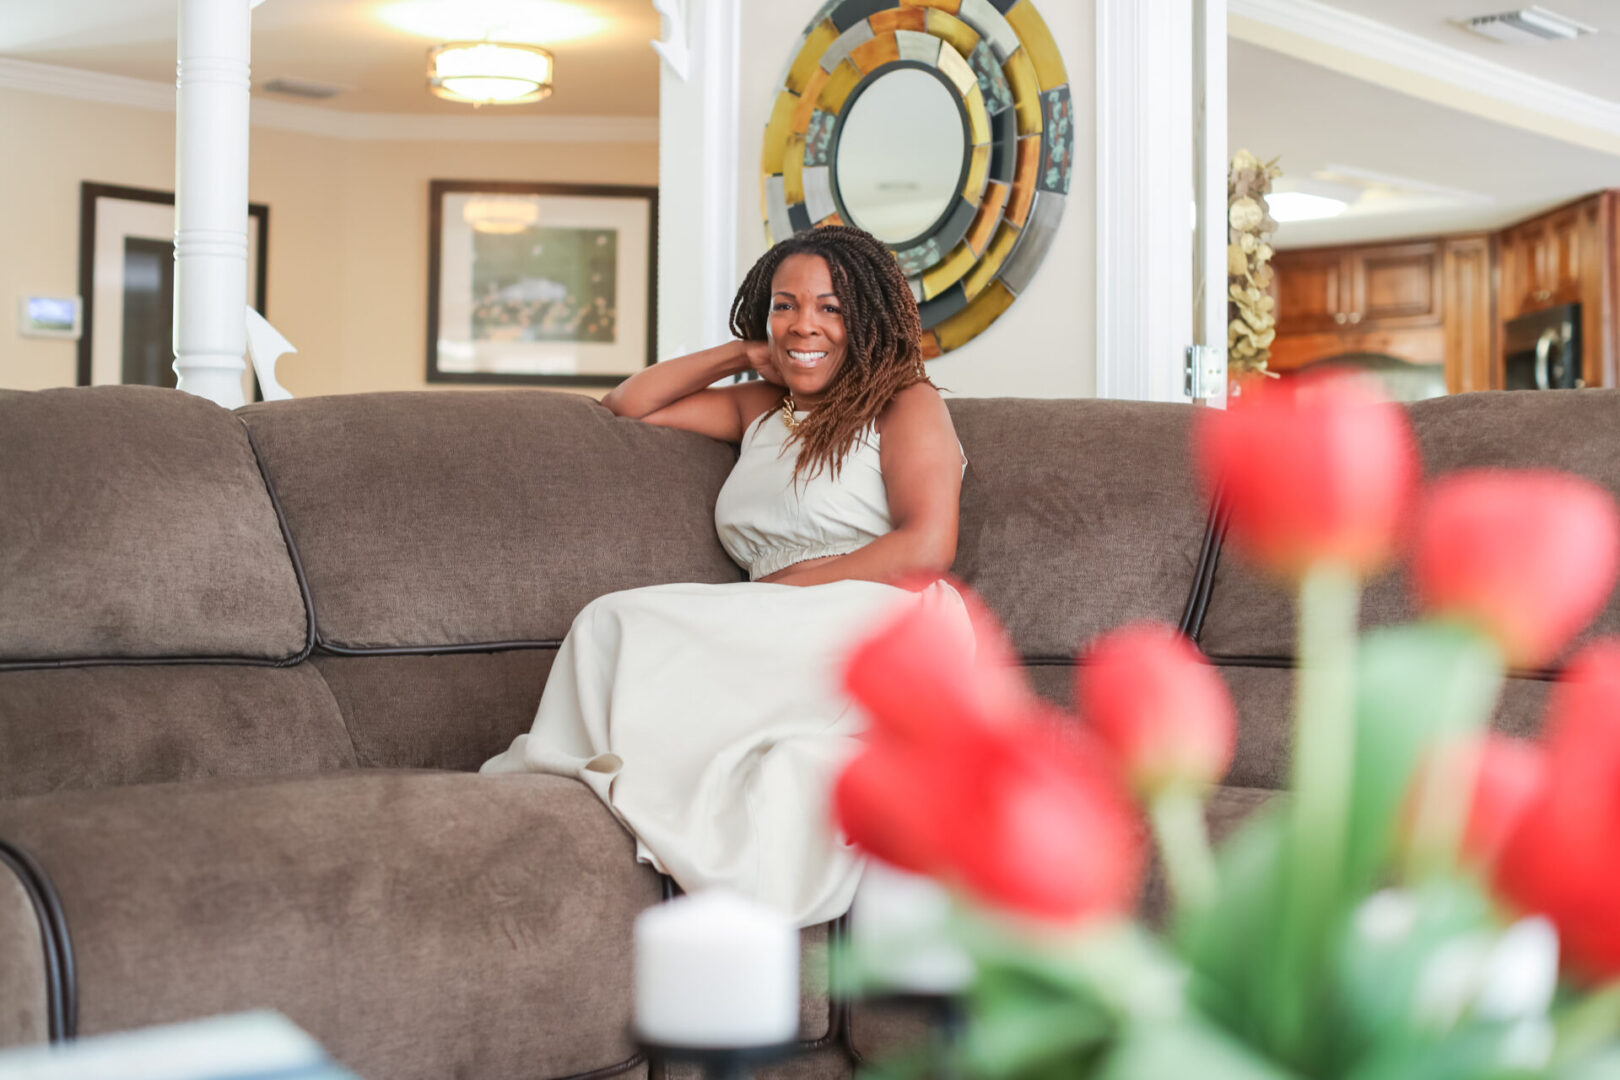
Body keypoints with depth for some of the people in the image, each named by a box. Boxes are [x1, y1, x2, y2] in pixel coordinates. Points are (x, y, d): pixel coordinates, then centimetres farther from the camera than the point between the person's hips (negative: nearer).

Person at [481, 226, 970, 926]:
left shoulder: (906, 403, 10)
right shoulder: (760, 408, 28)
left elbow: (927, 547, -5)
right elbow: (629, 404, 35)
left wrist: (772, 589, -8)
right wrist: (745, 355, 25)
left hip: (880, 629, -6)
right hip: (780, 648, 6)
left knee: (619, 623, -24)